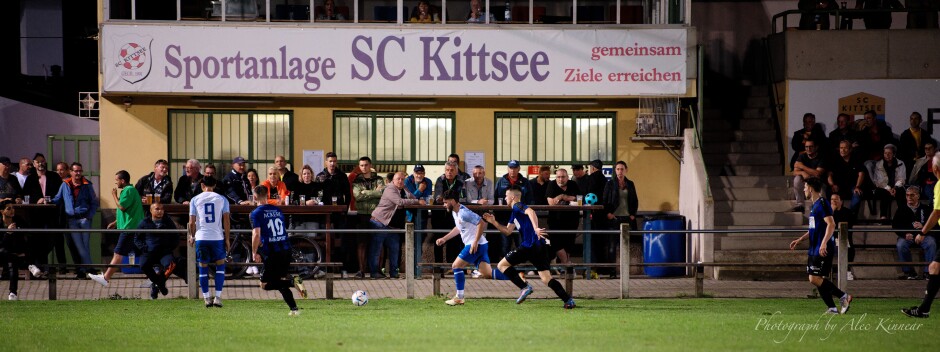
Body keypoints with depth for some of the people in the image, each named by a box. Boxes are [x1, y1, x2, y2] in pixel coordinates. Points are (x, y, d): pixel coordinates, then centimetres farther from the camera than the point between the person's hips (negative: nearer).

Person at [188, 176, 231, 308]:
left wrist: (192, 236, 19)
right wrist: (227, 238, 7)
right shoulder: (222, 199, 4)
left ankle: (206, 298, 9)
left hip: (201, 238, 0)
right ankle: (218, 297, 3)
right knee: (220, 265, 12)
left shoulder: (195, 200, 5)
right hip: (217, 237, 0)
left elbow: (192, 222, 4)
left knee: (203, 267, 9)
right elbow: (226, 221, 0)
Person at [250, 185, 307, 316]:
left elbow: (256, 234, -15)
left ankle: (293, 281, -20)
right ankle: (294, 309, 6)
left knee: (265, 284, 2)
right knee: (281, 281, 19)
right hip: (286, 250, 7)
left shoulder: (256, 213, -5)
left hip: (271, 252, -7)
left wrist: (254, 253, -4)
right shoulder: (278, 210, 16)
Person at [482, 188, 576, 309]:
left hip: (531, 244, -9)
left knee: (502, 265, 2)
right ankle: (568, 300, -11)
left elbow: (530, 212, -22)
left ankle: (524, 287, -10)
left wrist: (536, 228, -36)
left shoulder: (518, 206, 0)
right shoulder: (515, 212, 28)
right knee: (546, 278, 4)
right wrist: (493, 222, 25)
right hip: (541, 247, 9)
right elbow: (507, 231, 32)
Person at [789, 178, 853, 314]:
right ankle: (832, 308, 7)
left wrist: (824, 243, -31)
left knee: (815, 279, -14)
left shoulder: (822, 204, -13)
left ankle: (843, 296, -6)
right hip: (814, 249, 10)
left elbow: (831, 225, -23)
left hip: (823, 250, -10)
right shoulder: (815, 205, 18)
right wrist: (799, 240, 28)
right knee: (815, 279, 6)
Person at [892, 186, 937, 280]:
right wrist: (905, 234, -11)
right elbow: (895, 226, 8)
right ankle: (909, 272, -23)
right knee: (901, 245, -32)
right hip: (907, 236, 0)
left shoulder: (925, 209, 13)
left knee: (931, 243, -31)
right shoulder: (901, 210, 16)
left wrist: (923, 226, -15)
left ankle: (928, 272, -25)